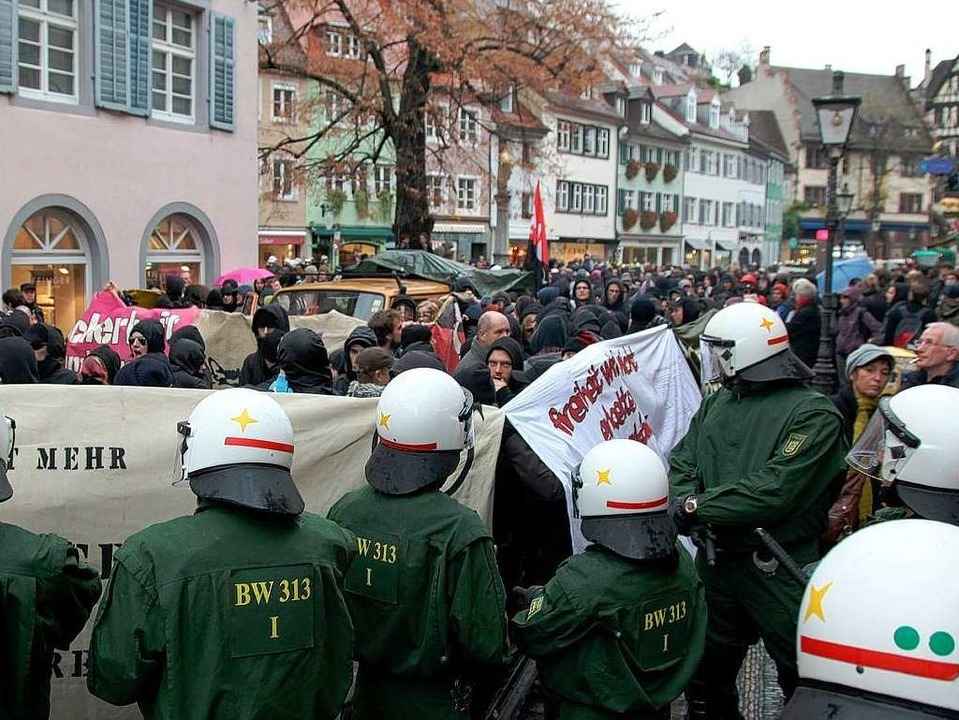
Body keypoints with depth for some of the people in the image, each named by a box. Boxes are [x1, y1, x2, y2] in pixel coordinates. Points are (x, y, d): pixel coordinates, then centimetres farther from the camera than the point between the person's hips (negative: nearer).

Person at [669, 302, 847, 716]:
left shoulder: (813, 415, -16)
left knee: (805, 683, 7)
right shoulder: (717, 403, 6)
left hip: (780, 570, -6)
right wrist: (685, 503, -16)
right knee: (708, 670, 20)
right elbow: (681, 463, 5)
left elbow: (773, 491, -24)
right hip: (717, 559, 6)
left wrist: (697, 507, -20)